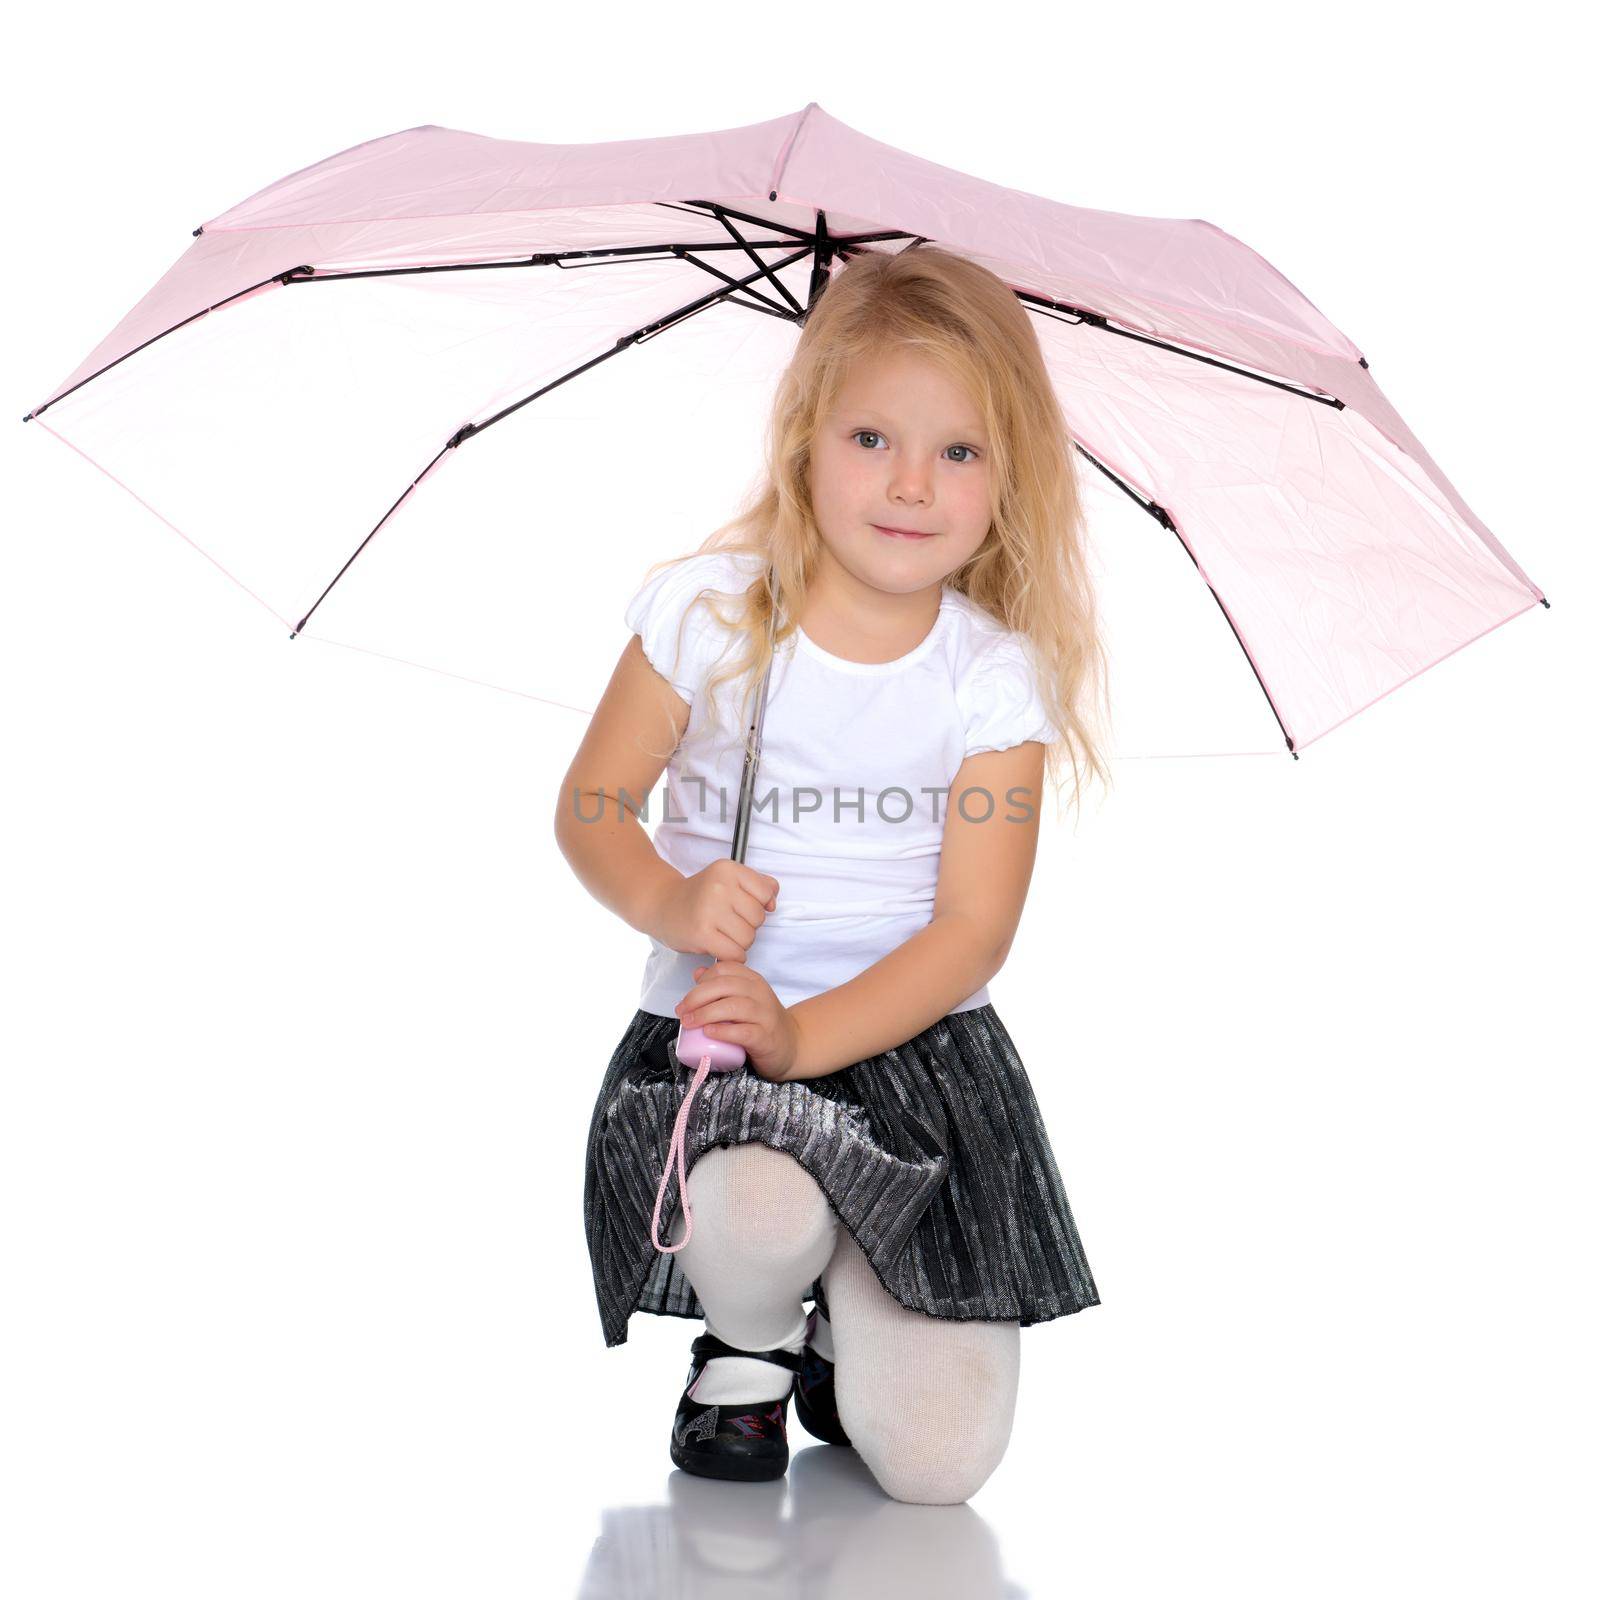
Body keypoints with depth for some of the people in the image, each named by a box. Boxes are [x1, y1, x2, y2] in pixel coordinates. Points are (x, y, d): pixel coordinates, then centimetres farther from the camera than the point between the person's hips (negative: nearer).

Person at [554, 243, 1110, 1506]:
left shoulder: (995, 679, -5)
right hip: (717, 1035, 0)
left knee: (937, 1459, -12)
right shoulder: (706, 612, -5)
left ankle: (845, 1323, 25)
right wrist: (670, 903, -18)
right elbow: (591, 807, 3)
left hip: (917, 1044, 0)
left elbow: (971, 929, -10)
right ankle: (748, 1347, 3)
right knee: (763, 1214, -36)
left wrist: (803, 1033, -24)